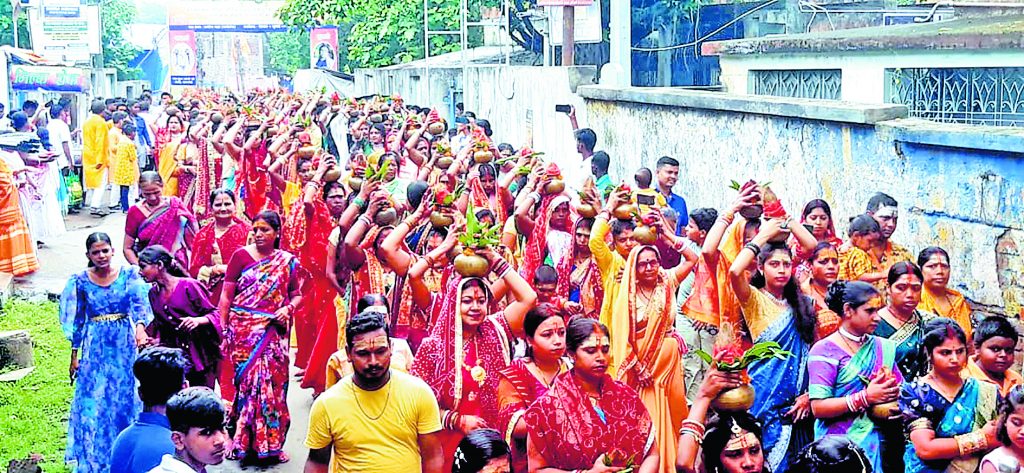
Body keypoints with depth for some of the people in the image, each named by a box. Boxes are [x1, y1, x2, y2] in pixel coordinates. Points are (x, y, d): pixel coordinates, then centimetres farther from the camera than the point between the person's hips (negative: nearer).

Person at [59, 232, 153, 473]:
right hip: (95, 347, 0)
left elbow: (139, 302, -18)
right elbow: (77, 319, 5)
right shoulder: (81, 281, -1)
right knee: (93, 402, -1)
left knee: (126, 397, 6)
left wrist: (140, 326, -38)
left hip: (125, 345, 0)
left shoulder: (129, 274, -3)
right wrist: (75, 355, 6)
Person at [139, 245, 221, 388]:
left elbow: (213, 313, -6)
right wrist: (154, 341, 5)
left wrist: (197, 320, -25)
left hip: (200, 354, -5)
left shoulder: (188, 285, -8)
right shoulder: (154, 293, 11)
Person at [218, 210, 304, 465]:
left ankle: (270, 442, 13)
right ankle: (243, 441, 7)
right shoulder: (241, 255, 2)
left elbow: (297, 295, 14)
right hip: (244, 330, -2)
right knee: (248, 380, -5)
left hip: (274, 333, 2)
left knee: (273, 382, 0)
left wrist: (288, 308, -7)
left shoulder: (287, 262, 7)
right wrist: (221, 328, -2)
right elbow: (226, 295, 2)